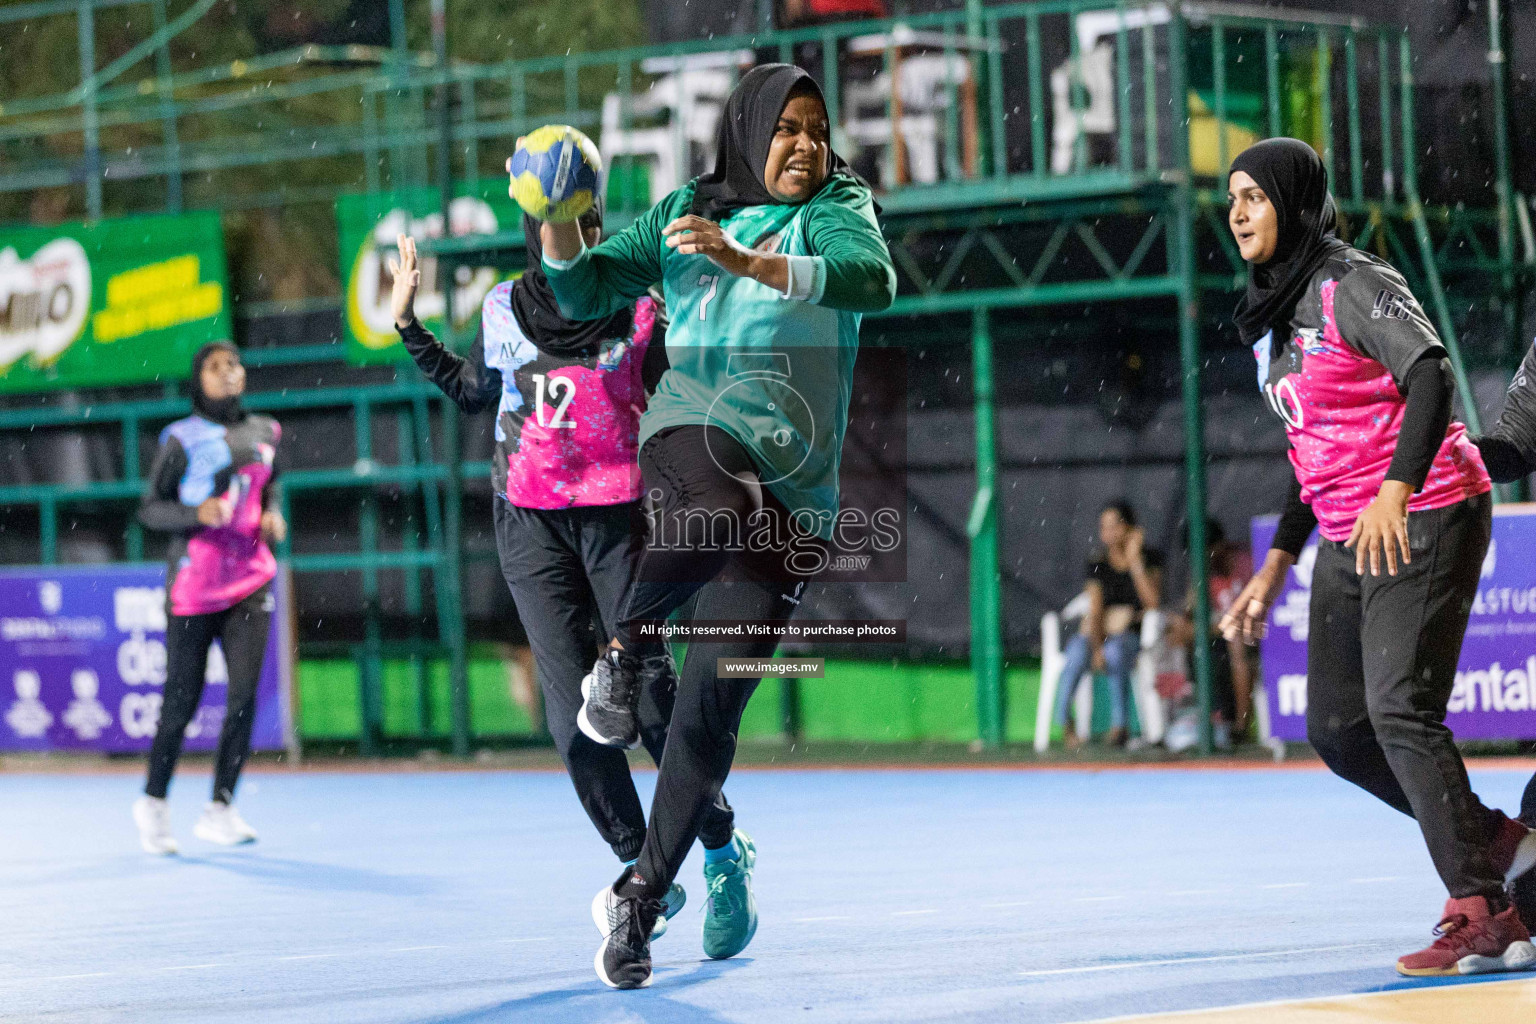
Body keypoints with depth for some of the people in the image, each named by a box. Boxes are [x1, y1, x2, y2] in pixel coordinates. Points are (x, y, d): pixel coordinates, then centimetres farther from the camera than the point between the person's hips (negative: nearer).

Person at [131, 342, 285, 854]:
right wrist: (196, 513, -20)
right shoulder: (182, 438, -4)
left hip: (250, 580, 4)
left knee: (245, 694, -9)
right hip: (194, 582, -4)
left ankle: (219, 810, -1)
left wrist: (272, 516, 3)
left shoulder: (265, 433, 10)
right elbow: (150, 508, -3)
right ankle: (154, 802, 21)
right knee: (182, 700, 0)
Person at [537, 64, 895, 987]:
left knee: (711, 704, -4)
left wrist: (745, 262, -30)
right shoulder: (686, 213, 14)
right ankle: (624, 653, -15)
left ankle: (641, 898, 8)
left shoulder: (836, 209, 6)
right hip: (693, 435, 0)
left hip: (794, 492, 0)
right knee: (722, 510, -40)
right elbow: (586, 292, 12)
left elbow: (873, 279, -16)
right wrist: (557, 220, -10)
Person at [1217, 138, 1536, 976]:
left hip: (1424, 521, -9)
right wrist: (1275, 569, 21)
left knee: (1400, 711, -18)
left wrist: (1396, 490, -38)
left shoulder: (1353, 284, -11)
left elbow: (1432, 373, -26)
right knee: (1337, 730, 6)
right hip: (1347, 543, 9)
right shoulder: (1274, 316, 15)